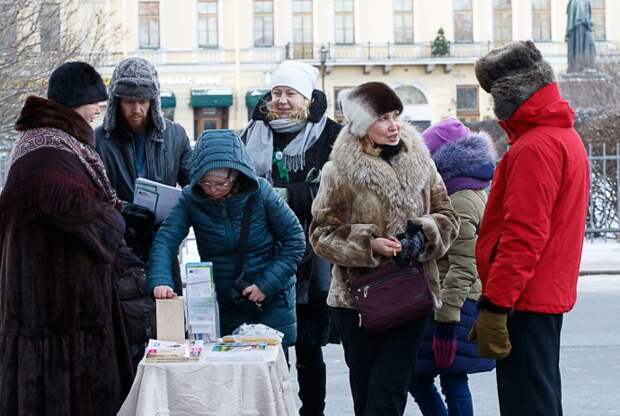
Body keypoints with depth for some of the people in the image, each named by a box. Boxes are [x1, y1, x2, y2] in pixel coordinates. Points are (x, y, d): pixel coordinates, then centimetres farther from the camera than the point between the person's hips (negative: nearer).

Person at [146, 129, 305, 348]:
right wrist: (160, 280, -38)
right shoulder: (191, 198, -11)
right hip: (219, 304, 1)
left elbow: (294, 239, -7)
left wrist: (267, 284, -15)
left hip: (270, 303, -1)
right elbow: (166, 239, -20)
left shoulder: (261, 192, -14)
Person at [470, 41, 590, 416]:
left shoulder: (535, 147, -17)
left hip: (525, 300, -11)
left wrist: (493, 305, -22)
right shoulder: (565, 136, 16)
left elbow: (523, 234, -23)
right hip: (551, 293, 11)